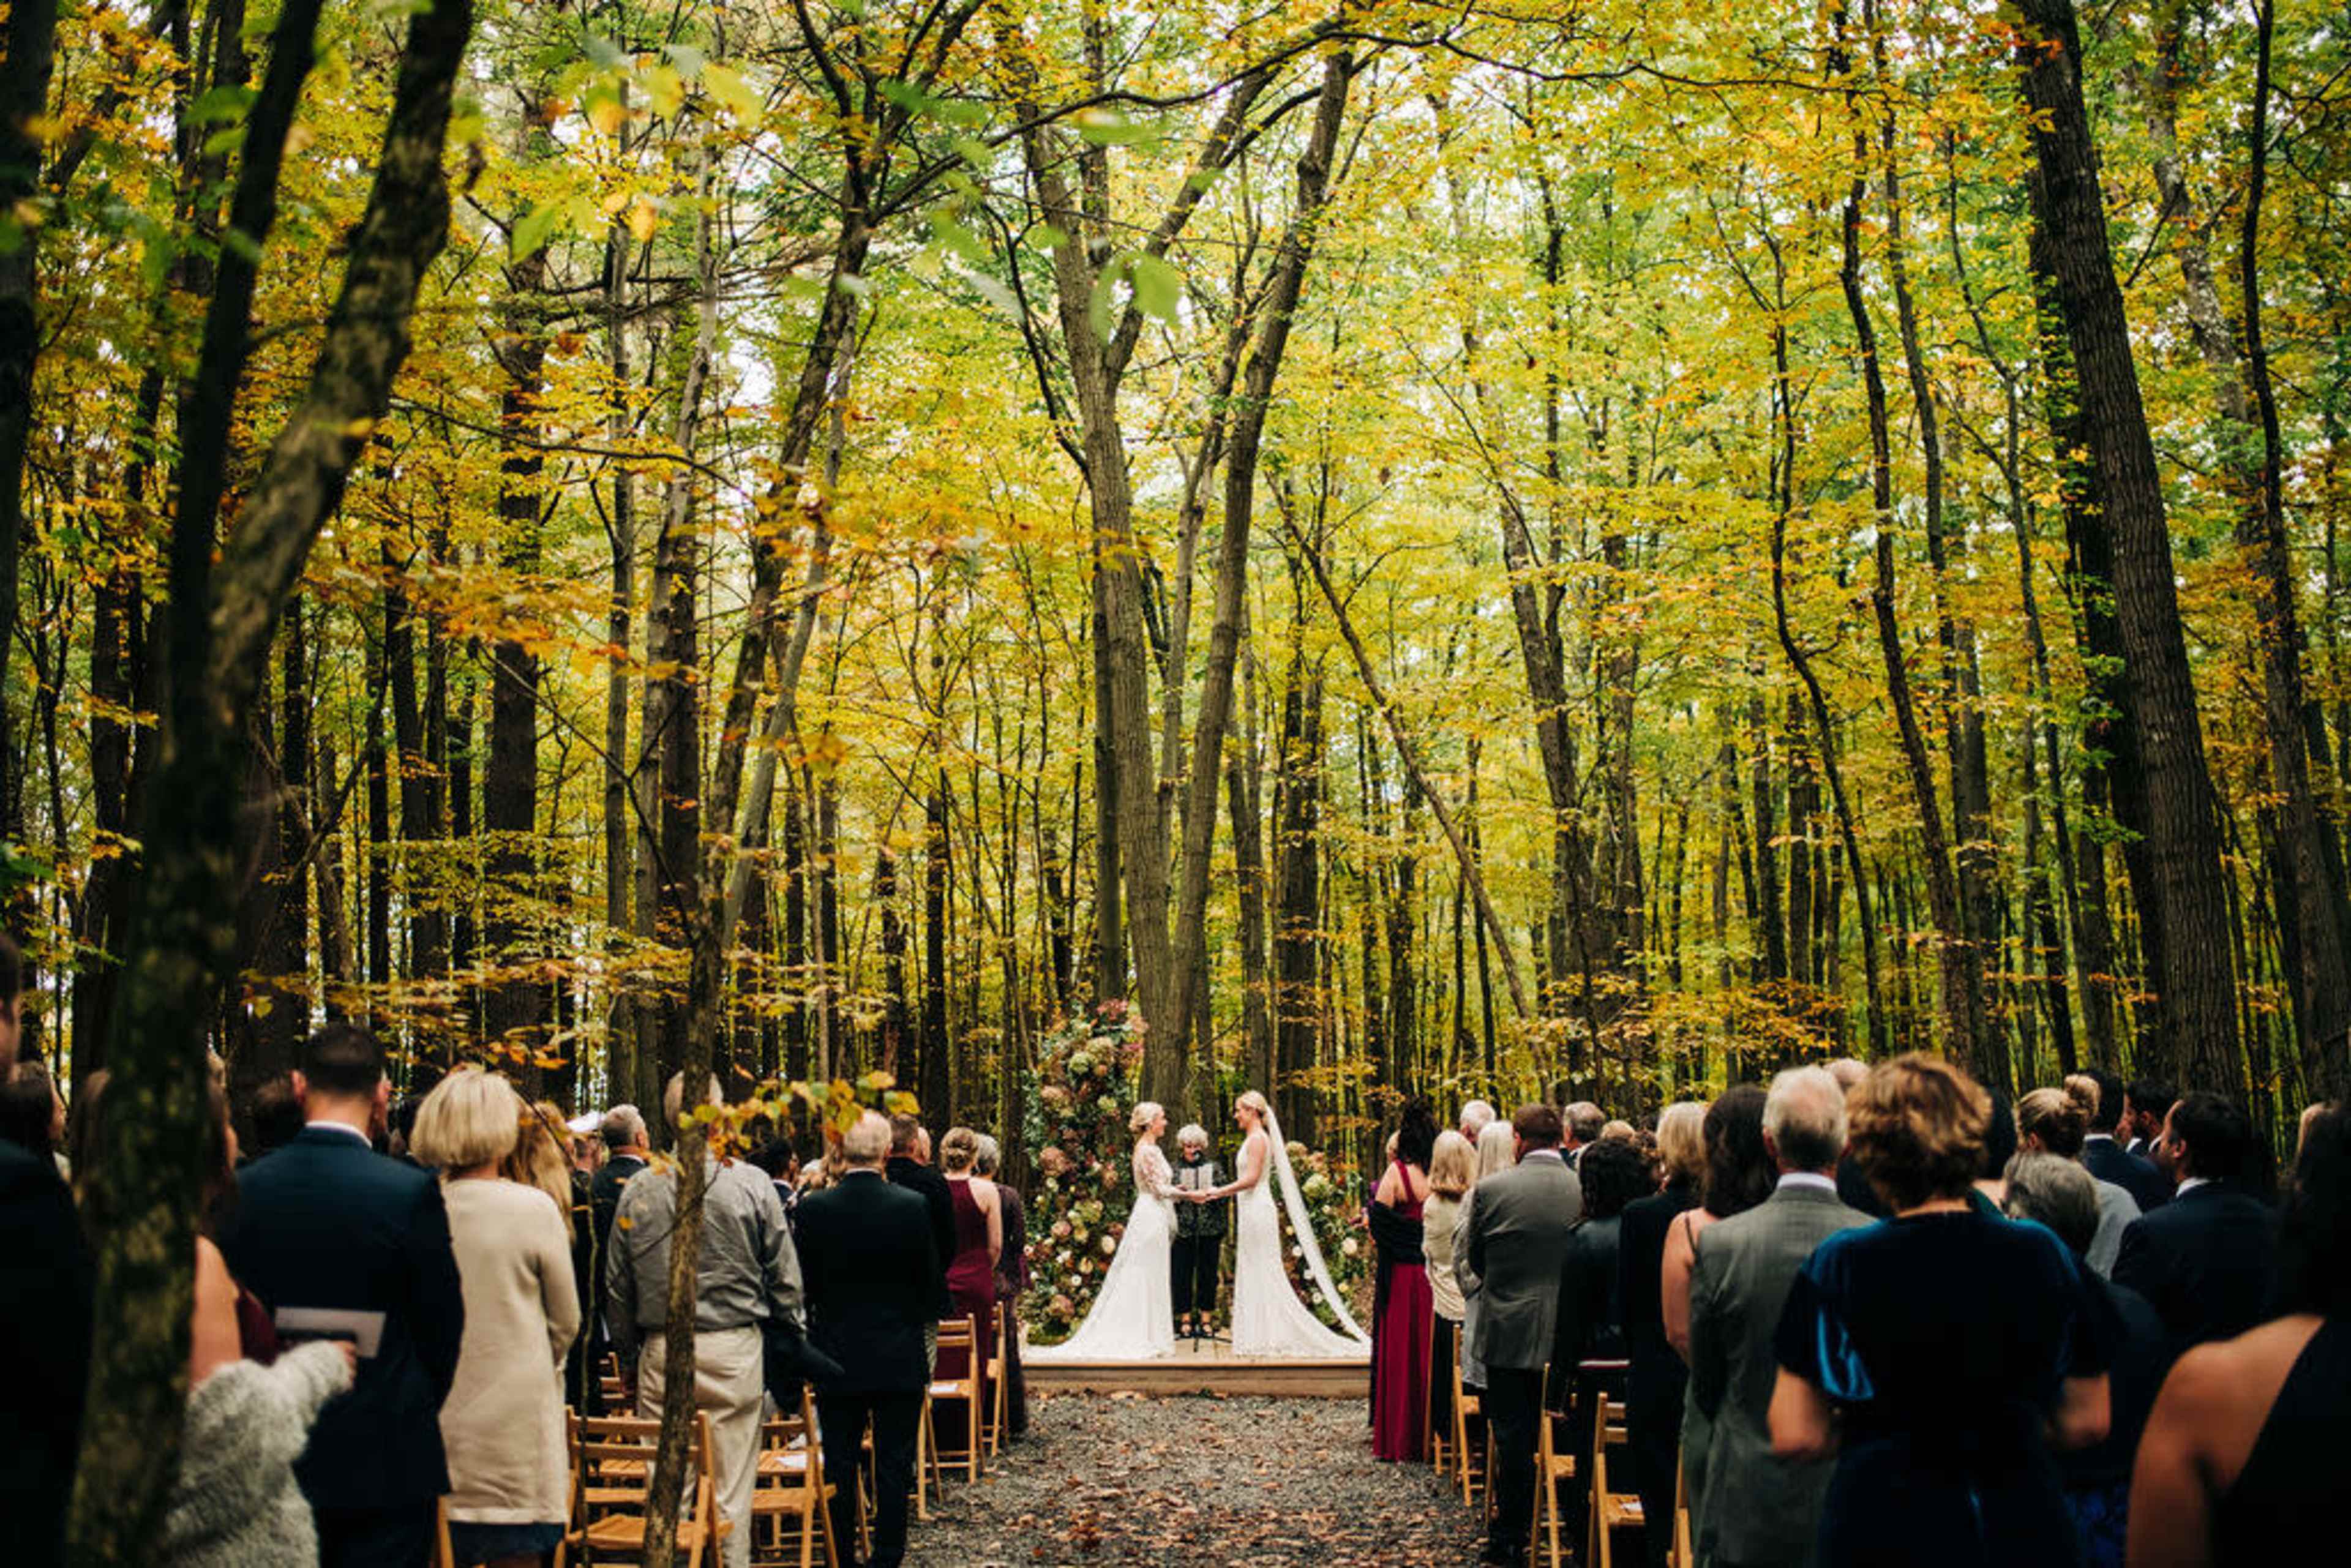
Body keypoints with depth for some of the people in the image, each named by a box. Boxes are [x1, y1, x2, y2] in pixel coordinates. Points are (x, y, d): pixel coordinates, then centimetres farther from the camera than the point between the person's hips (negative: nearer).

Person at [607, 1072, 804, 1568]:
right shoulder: (751, 1184, -7)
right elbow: (785, 1280, -2)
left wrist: (628, 1357, 17)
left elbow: (617, 1286, 7)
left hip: (661, 1352, 2)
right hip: (734, 1349, -2)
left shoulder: (640, 1189, 0)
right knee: (730, 1492, 5)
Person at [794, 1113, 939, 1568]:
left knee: (839, 1467, 10)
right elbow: (929, 1280, -2)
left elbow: (802, 1284, -1)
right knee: (893, 1468, 7)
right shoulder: (914, 1206, -10)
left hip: (838, 1359, 1)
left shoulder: (814, 1207, -9)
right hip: (900, 1359, 0)